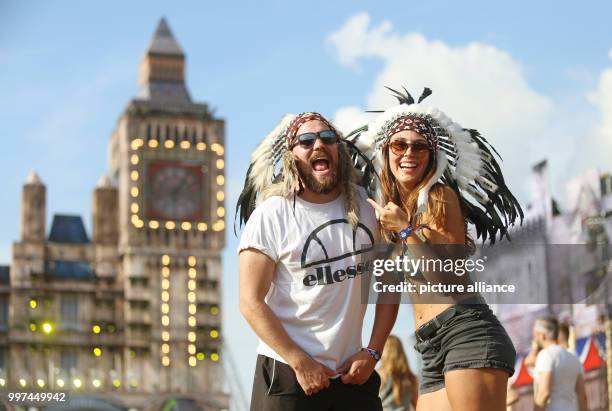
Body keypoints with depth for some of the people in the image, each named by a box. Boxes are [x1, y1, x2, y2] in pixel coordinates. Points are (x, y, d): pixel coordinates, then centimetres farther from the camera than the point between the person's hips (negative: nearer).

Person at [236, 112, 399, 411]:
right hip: (288, 374, -3)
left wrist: (372, 352, 0)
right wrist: (301, 363, -13)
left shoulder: (364, 206, 5)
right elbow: (251, 302, -10)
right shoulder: (271, 215, -6)